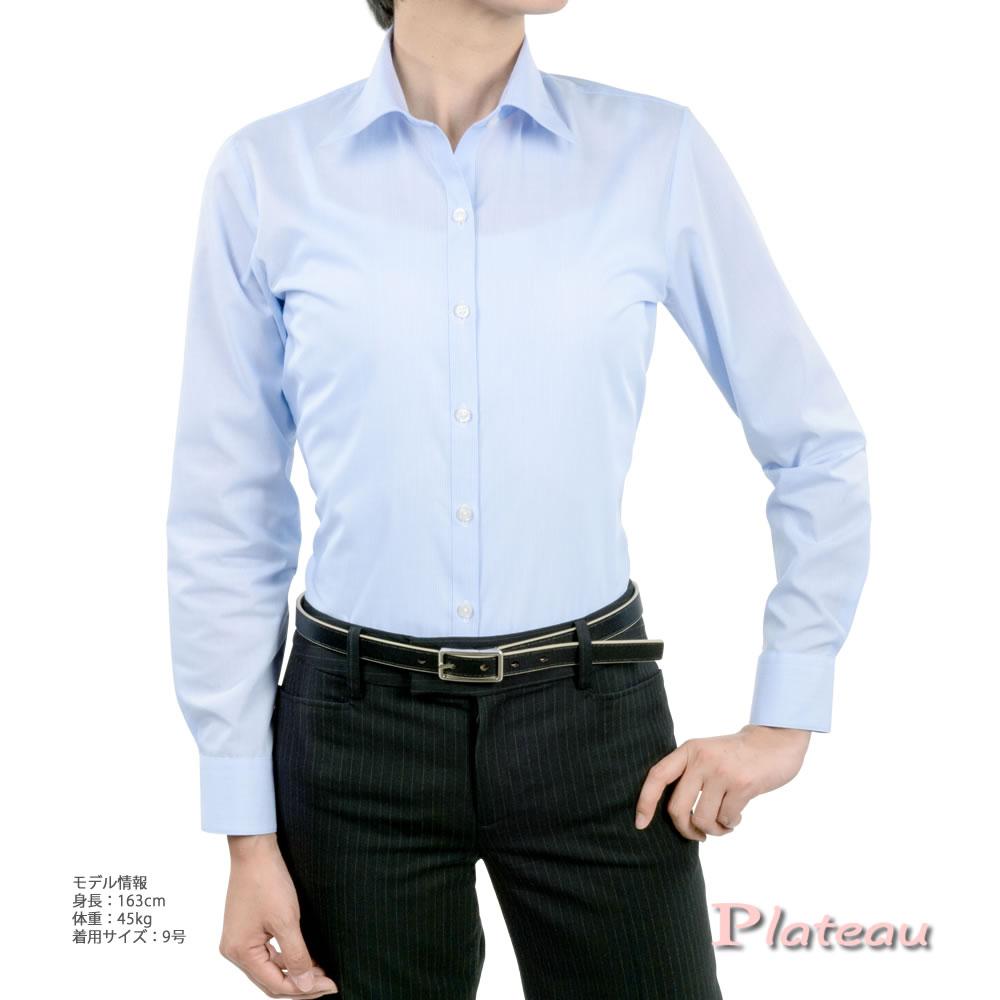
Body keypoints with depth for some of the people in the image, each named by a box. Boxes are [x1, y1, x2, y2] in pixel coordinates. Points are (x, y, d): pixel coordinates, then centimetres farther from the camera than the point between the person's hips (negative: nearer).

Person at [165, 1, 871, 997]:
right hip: (357, 728, 0)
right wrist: (245, 830, -2)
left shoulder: (657, 155, -4)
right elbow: (225, 513, -1)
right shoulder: (267, 173, -5)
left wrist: (785, 718, 1)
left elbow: (817, 445, 4)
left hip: (590, 720, 1)